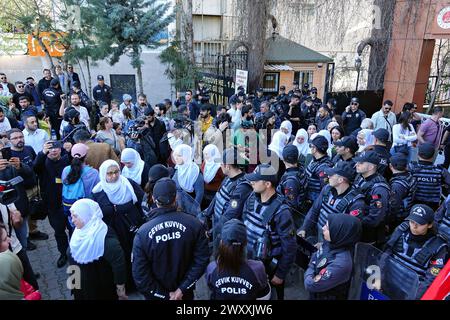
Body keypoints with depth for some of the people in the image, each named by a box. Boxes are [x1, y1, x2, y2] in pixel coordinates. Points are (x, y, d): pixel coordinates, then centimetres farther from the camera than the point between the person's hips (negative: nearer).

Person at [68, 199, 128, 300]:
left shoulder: (103, 236, -29)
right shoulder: (80, 231, -4)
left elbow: (119, 261, -31)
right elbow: (74, 256, 11)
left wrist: (120, 288, -25)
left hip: (101, 289, -7)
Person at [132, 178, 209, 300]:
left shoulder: (143, 233, -21)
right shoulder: (194, 224, -19)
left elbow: (140, 274, -18)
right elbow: (202, 260, -16)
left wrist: (164, 295, -9)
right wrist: (182, 289, -12)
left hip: (155, 295, 0)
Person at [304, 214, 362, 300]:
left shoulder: (340, 263, -35)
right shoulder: (330, 244, -13)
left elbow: (310, 285, -28)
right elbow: (313, 262, 2)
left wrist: (308, 278, -10)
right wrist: (310, 276, -13)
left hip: (327, 297, -6)